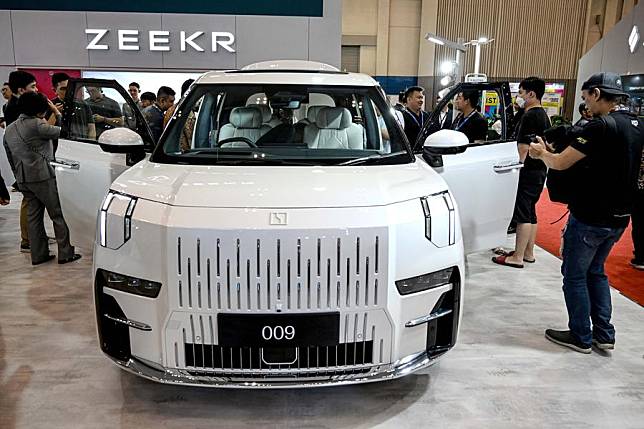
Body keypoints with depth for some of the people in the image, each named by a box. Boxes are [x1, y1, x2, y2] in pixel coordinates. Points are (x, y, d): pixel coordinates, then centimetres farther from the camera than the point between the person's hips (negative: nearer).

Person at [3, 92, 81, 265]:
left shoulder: (9, 129, 13)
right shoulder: (36, 124, -14)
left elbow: (10, 158, 17)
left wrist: (19, 177, 23)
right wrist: (57, 112, 3)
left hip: (24, 179, 8)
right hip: (43, 176, -8)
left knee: (33, 217, 12)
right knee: (59, 215, 0)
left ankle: (38, 255, 15)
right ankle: (65, 253, 2)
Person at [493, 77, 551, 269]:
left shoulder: (530, 116, -15)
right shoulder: (543, 115, 16)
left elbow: (524, 148, -21)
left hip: (528, 171, -10)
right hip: (539, 170, 10)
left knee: (523, 214, -7)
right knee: (530, 213, 14)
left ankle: (517, 257, -3)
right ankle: (528, 253, 22)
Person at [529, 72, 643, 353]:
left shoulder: (601, 127, -20)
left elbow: (560, 163, -19)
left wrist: (542, 153, 1)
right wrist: (569, 148, 16)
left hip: (590, 217, -8)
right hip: (617, 217, 8)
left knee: (575, 276, 7)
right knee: (596, 272, 21)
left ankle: (581, 337, 16)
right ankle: (604, 335, 25)